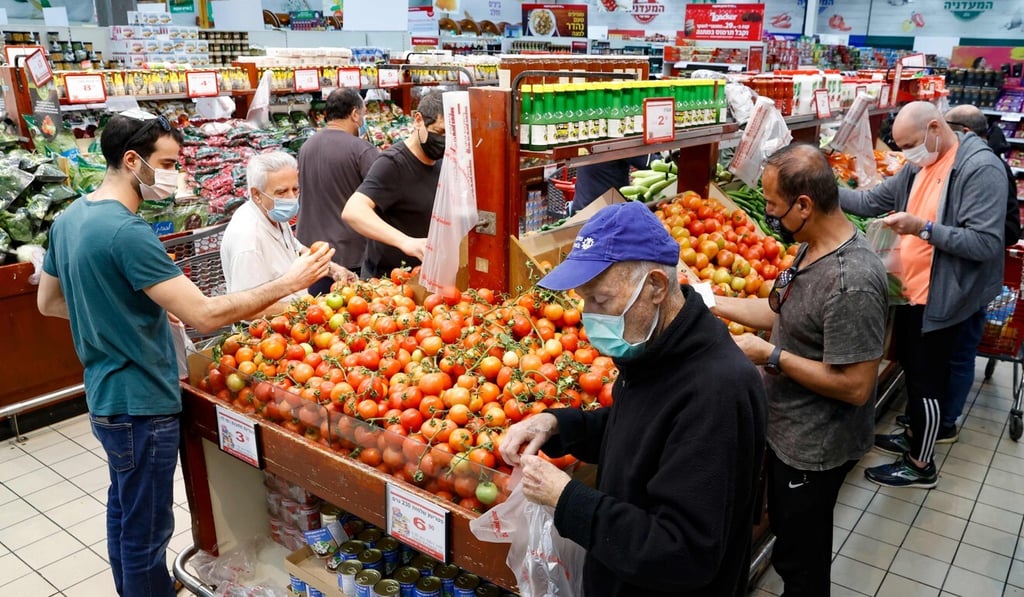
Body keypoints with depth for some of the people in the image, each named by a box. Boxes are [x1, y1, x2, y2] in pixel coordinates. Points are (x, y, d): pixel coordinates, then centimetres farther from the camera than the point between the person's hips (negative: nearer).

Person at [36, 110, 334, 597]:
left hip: (107, 394, 10)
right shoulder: (127, 232, -26)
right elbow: (205, 315, -29)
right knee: (146, 528, 6)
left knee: (123, 510, 26)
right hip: (141, 405, -10)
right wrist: (286, 284, -24)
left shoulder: (69, 219, 4)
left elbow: (48, 303, 16)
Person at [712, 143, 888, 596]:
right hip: (788, 429, 9)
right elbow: (783, 310, 10)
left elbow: (855, 387, -29)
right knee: (786, 530, 29)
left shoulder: (852, 283, -32)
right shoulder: (812, 248, -2)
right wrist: (709, 302, 5)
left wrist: (771, 356, -24)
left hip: (814, 448, -9)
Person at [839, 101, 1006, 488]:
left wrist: (923, 228, -31)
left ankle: (921, 465, 21)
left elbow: (985, 243, -24)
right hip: (910, 290, 8)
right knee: (912, 369, 22)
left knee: (926, 379, 4)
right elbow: (872, 201, 8)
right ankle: (914, 435, 42)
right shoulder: (919, 165, 5)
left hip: (940, 297, -8)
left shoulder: (981, 168, -20)